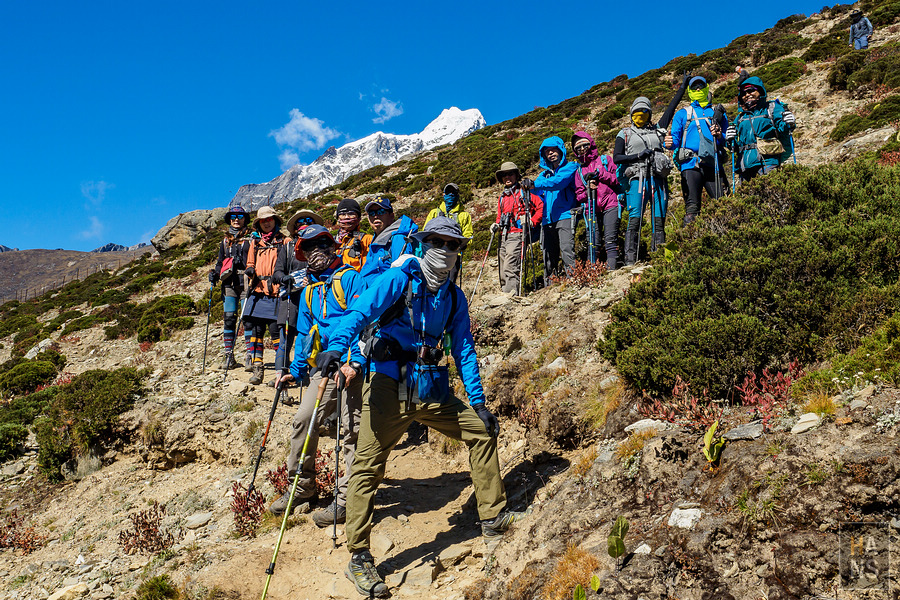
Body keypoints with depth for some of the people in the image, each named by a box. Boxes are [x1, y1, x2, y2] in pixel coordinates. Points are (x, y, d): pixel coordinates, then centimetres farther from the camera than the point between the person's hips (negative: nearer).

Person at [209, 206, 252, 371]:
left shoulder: (251, 239, 8)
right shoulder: (225, 241, 21)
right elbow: (220, 261, 26)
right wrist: (214, 274, 8)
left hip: (246, 283, -4)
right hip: (229, 283, 4)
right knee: (229, 319, -1)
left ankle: (250, 354, -3)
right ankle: (229, 356, 3)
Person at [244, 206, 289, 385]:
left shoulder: (284, 241, 7)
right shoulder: (255, 242, 20)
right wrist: (250, 271, 4)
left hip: (276, 292, -4)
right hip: (257, 292, 4)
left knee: (276, 330, -7)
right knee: (255, 329, 1)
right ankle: (257, 369, 8)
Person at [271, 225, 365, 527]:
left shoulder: (349, 278, -2)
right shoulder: (309, 290, 20)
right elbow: (305, 333, 28)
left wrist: (355, 362, -21)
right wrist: (296, 370, 21)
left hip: (349, 365, -7)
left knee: (351, 429, -7)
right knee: (303, 420, 2)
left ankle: (346, 498, 0)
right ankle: (302, 487, 18)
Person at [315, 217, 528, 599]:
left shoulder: (454, 297, 12)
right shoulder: (398, 280, -5)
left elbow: (463, 349, 15)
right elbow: (359, 313, -16)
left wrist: (478, 402, 9)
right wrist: (336, 348, -35)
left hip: (433, 393, 6)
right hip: (390, 389, -5)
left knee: (482, 430, 8)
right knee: (368, 466, -7)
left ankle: (493, 517, 22)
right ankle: (359, 559, 3)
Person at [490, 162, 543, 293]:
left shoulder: (525, 192, 3)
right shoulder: (502, 197, 24)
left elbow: (541, 206, 0)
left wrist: (532, 222, -9)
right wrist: (496, 225, 13)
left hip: (517, 234, -7)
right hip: (504, 236, 7)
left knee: (510, 268, -19)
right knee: (503, 270, 5)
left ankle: (510, 294, -25)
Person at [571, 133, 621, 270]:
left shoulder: (605, 160, 14)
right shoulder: (579, 170, 21)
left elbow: (617, 179, 4)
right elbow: (579, 195, 17)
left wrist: (600, 173, -6)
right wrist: (588, 190, -4)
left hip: (610, 206, -2)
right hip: (591, 209, 2)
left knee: (610, 241, -12)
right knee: (593, 243, -6)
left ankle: (612, 270, -15)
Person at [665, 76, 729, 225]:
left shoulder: (719, 113, 22)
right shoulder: (682, 114, 17)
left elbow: (727, 139, 18)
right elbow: (676, 138, 8)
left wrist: (720, 136, -5)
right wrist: (670, 143, -16)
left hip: (713, 163, 2)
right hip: (691, 163, -2)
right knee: (692, 208, -9)